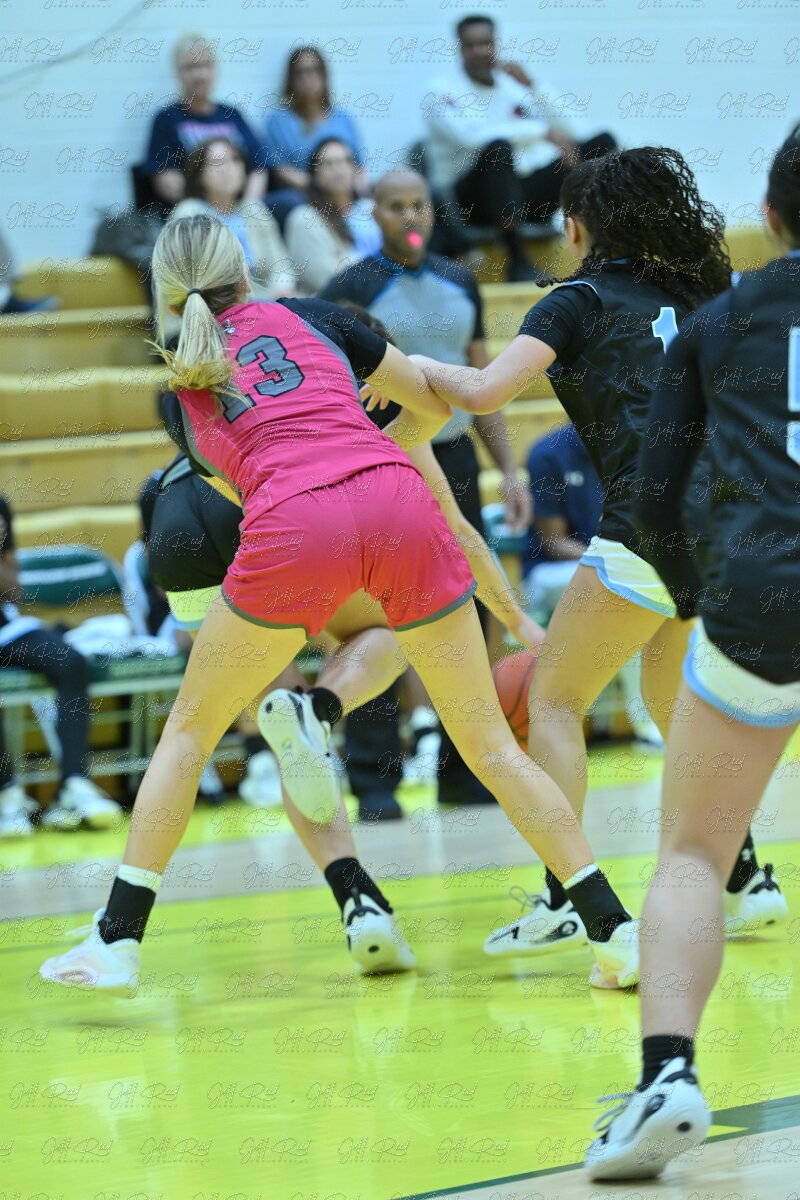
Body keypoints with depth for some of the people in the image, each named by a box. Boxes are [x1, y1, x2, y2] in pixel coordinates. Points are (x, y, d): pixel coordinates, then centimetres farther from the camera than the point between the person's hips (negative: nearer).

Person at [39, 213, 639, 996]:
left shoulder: (181, 385, 24)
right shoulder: (306, 315, 24)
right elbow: (432, 405, 31)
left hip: (291, 533, -1)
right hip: (399, 504, 1)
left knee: (188, 731, 18)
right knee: (488, 741, 11)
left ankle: (116, 943, 13)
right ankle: (617, 931, 7)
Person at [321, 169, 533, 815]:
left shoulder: (459, 284, 11)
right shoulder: (351, 289, -5)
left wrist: (509, 468, 10)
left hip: (453, 461, 5)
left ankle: (462, 767, 17)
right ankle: (375, 778, 0)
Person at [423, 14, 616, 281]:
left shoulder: (511, 85, 13)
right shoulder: (442, 91, -4)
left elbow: (562, 134, 7)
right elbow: (472, 135, -24)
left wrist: (530, 87, -5)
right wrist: (543, 131, -25)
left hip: (520, 193, 6)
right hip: (466, 199, -6)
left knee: (602, 143, -7)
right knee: (498, 148, -38)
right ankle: (517, 260, -39)